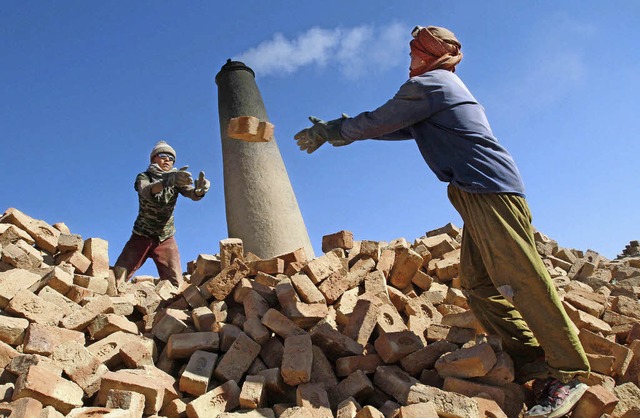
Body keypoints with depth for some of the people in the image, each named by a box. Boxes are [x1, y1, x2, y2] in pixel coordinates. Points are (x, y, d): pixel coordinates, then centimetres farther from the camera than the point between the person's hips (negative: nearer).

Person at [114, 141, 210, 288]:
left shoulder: (177, 179, 2)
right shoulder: (143, 177, -5)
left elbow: (192, 194, -17)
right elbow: (146, 191, -30)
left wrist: (200, 189, -43)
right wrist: (168, 180, -51)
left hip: (166, 239, 2)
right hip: (142, 236, -1)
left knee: (175, 284, -9)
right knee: (116, 278, -11)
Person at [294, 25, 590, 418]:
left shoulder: (427, 84, -2)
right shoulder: (446, 87, 28)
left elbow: (379, 121, -2)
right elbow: (402, 129, 35)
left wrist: (329, 130, 12)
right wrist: (349, 131, 35)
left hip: (489, 188, -10)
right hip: (477, 194, 10)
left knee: (521, 279, -9)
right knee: (478, 285, 5)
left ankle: (568, 371, -1)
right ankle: (535, 361, 10)